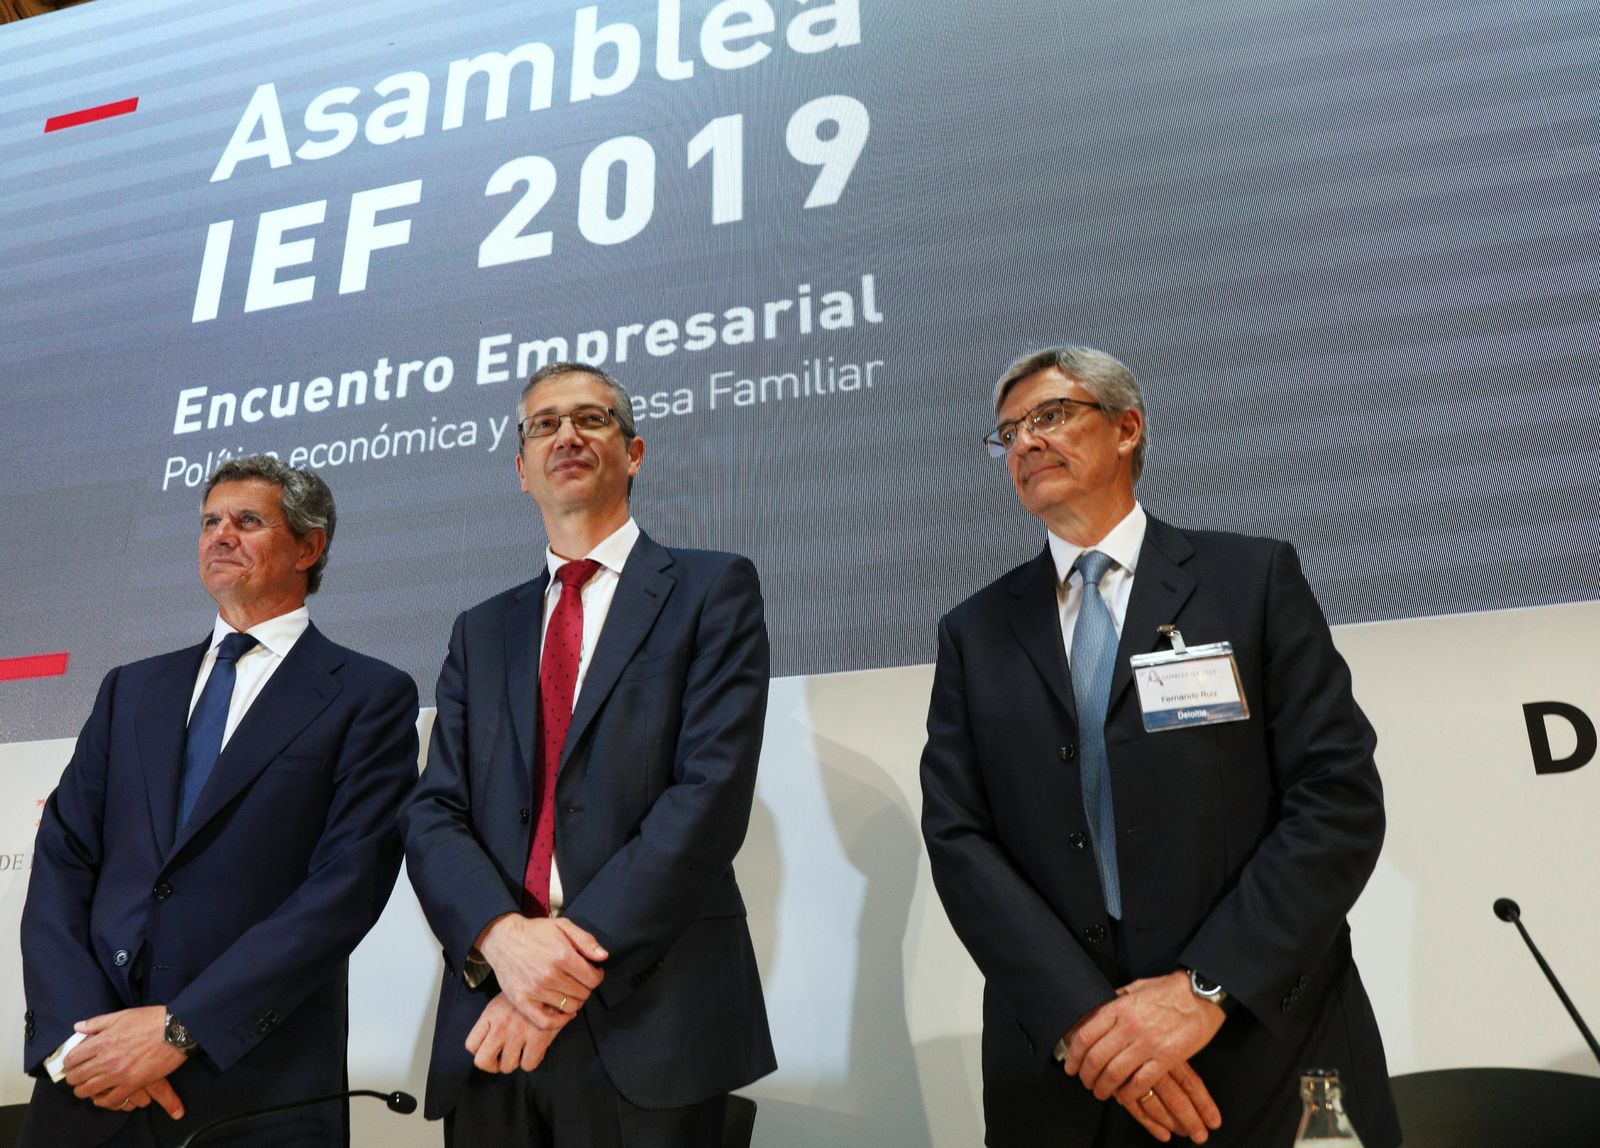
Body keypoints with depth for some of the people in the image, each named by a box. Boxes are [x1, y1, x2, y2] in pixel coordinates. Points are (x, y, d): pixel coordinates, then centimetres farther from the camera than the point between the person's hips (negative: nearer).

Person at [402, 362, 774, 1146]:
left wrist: (580, 950, -15)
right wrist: (502, 934, -14)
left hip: (646, 1024, -4)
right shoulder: (481, 632, 14)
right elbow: (432, 814, 6)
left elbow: (711, 790, -10)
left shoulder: (711, 589, 0)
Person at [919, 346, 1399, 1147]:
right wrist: (1082, 1013, -15)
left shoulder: (1254, 578, 0)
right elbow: (956, 836, -2)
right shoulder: (975, 633, 6)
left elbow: (1342, 798, -7)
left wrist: (1206, 987, -15)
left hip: (1267, 1050, -1)